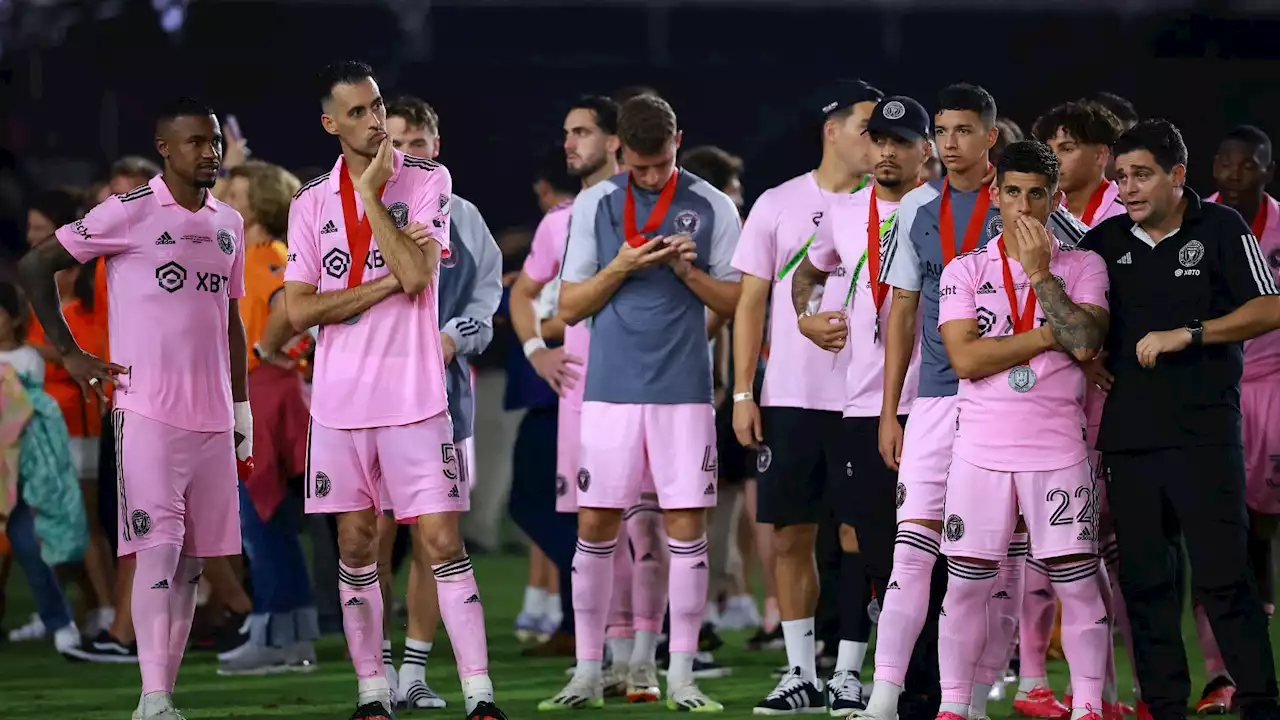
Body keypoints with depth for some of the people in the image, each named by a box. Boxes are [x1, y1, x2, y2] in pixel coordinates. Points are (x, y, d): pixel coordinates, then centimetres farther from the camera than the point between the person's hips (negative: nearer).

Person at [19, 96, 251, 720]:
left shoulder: (229, 224, 15)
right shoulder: (131, 212, -5)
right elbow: (36, 265, -2)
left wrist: (242, 408, 18)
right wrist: (69, 354, -4)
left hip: (212, 420, 6)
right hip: (149, 411, -6)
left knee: (190, 562, 5)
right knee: (159, 551, -12)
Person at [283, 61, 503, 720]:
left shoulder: (428, 181, -1)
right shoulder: (311, 202, 6)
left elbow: (418, 276, -15)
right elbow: (298, 310, -3)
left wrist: (370, 194, -12)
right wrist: (387, 284, -10)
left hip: (414, 399, -3)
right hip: (340, 400, 3)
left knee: (443, 546, -7)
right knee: (356, 551, 7)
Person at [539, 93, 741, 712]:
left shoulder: (712, 208, 3)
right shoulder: (594, 205, 4)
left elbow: (735, 304, 6)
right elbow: (569, 307, 5)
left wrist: (689, 271, -11)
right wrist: (619, 269, -11)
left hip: (684, 391, 0)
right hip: (612, 390, 0)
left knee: (686, 527, -2)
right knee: (595, 525, 0)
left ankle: (681, 677, 4)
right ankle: (587, 673, 8)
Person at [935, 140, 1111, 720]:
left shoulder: (1082, 267, 5)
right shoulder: (965, 271, 5)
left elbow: (1085, 342, -12)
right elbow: (965, 358, -10)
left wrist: (1040, 271, -11)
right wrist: (1051, 336, -10)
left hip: (1058, 449, 0)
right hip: (982, 449, 0)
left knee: (1078, 584, -2)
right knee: (966, 585, 1)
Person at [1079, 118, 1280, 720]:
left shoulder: (1220, 229, -1)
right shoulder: (1105, 241, 10)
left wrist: (1186, 335, -14)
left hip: (1204, 432, -4)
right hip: (1128, 435, 4)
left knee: (1222, 575, -7)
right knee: (1143, 580, 5)